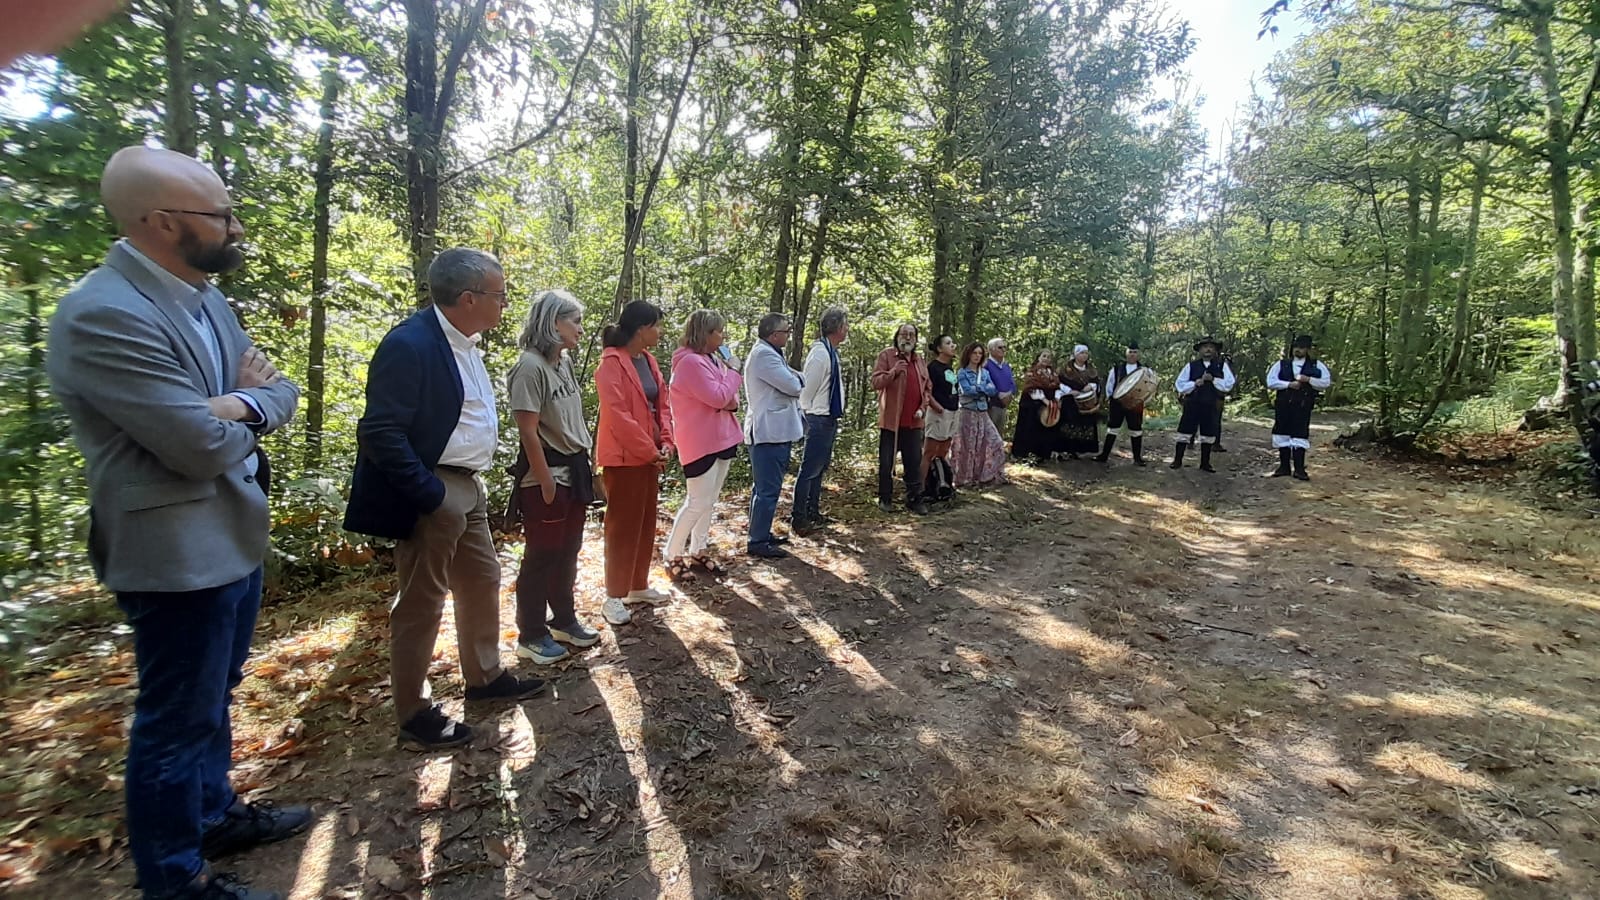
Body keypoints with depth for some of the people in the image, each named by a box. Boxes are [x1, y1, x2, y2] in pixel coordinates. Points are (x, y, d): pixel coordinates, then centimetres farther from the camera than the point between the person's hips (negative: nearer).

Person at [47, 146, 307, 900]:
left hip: (235, 540, 9)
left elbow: (281, 394, 6)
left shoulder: (203, 296, 6)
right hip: (181, 556, -9)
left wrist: (242, 402, -16)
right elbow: (204, 446, -26)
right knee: (176, 723, 9)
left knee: (213, 701, 25)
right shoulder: (103, 315, -23)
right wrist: (248, 404, -5)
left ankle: (215, 814, 45)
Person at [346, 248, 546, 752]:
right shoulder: (410, 344, -20)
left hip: (468, 487, 9)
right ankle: (414, 715, 20)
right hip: (431, 493, -9)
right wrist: (430, 495, -21)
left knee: (483, 582, 19)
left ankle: (484, 676, 38)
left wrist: (472, 480, 11)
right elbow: (381, 432, -23)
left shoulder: (464, 343, 8)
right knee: (421, 603, 4)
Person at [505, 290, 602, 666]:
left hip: (574, 471, 8)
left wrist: (586, 465, 13)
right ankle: (531, 636, 19)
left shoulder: (565, 361, 9)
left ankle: (564, 621, 33)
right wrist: (545, 483, -17)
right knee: (541, 557, 4)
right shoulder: (531, 366, -16)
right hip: (547, 478, -8)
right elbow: (528, 431, -18)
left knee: (567, 553, 18)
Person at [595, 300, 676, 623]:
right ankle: (613, 598, 11)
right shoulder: (611, 363, -16)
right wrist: (650, 450, -16)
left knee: (646, 522, 15)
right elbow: (617, 416, -22)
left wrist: (666, 443, -2)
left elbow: (663, 403, 11)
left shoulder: (648, 360, 10)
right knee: (623, 525, -1)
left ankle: (638, 586, 29)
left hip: (649, 455, 9)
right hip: (623, 457, -8)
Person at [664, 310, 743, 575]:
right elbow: (718, 397, -23)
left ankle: (697, 552, 23)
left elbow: (726, 398, 17)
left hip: (721, 439, 9)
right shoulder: (690, 362, -17)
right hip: (701, 443, -9)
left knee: (710, 502, 13)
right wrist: (733, 370, -9)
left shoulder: (711, 359, 13)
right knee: (697, 503, -6)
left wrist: (733, 402, -6)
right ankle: (673, 556, 7)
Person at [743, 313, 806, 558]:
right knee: (768, 489, -7)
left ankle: (760, 533, 27)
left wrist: (793, 379, -4)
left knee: (764, 487, 17)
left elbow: (794, 384, 17)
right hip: (770, 432, -11)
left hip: (773, 430, 11)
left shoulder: (768, 353, 18)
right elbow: (794, 386, -19)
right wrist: (795, 379, 2)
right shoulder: (764, 354, -17)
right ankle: (758, 542, -2)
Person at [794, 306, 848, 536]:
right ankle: (799, 519, 6)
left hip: (830, 418, 10)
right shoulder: (820, 353, -19)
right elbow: (808, 388, -18)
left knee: (820, 468, 17)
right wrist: (806, 416, -12)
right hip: (819, 419, -10)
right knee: (809, 469, -2)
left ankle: (813, 513, 29)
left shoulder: (831, 352, 9)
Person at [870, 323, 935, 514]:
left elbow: (927, 387, 19)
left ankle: (915, 499, 17)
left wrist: (923, 407, 4)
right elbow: (875, 382, -9)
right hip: (891, 420, -5)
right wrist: (894, 371, -23)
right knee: (887, 462, 4)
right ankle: (885, 499, 16)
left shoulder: (918, 361, 14)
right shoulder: (887, 355, -3)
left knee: (914, 462, 8)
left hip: (914, 421, 5)